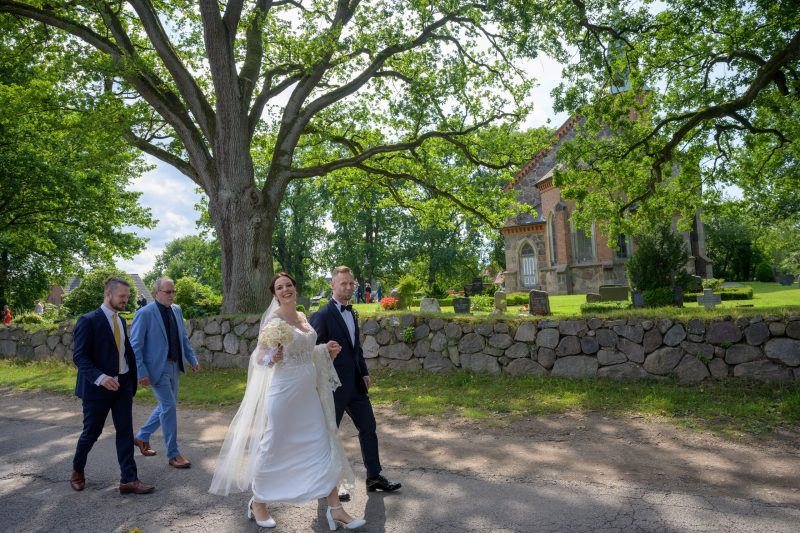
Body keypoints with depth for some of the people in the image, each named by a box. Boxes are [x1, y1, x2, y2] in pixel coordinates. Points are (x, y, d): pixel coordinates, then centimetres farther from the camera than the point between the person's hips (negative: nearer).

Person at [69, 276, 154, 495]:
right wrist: (100, 377, -29)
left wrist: (132, 380, 9)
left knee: (125, 432, 3)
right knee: (91, 433, 10)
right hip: (98, 386, -6)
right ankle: (78, 471, 36)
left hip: (123, 385, 6)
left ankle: (128, 480, 7)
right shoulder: (88, 320, -12)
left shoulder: (121, 321, 10)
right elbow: (79, 356, -17)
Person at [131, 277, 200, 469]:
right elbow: (135, 346, -12)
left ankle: (141, 437, 39)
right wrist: (142, 373, -17)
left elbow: (184, 337, 14)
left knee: (166, 406, 16)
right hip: (157, 367, -7)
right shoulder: (144, 314, -13)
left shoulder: (176, 310, 7)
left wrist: (193, 359, 7)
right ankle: (173, 454, 6)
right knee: (169, 407, -6)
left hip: (174, 366, 7)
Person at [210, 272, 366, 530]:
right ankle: (258, 503, 30)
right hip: (284, 392, -7)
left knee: (324, 446, 7)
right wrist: (272, 358, -35)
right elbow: (259, 357, -14)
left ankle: (335, 509, 15)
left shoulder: (302, 317, 9)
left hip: (308, 393, 7)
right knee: (274, 447, 7)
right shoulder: (274, 320, -12)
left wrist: (326, 350, 5)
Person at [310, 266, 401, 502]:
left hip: (355, 384, 8)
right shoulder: (322, 315, -15)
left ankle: (374, 477, 26)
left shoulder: (351, 313, 11)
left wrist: (364, 372, 11)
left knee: (368, 428, 13)